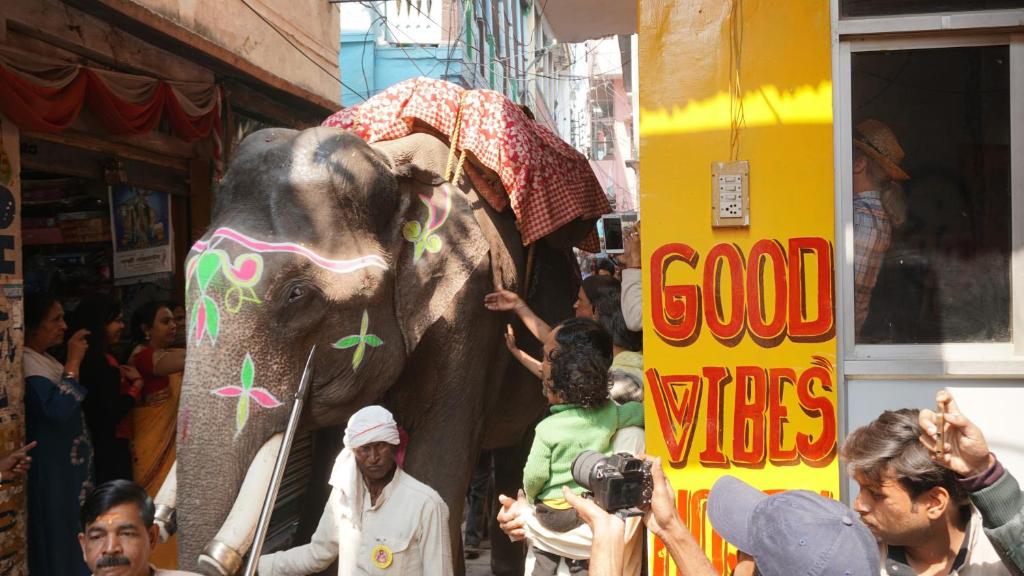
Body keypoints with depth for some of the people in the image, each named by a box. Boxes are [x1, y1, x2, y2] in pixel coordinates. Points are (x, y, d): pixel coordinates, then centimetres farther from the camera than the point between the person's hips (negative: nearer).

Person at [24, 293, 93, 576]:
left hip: (69, 462, 10)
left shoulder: (46, 359, 12)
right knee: (57, 534, 1)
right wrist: (73, 362, -25)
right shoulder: (27, 364, -19)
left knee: (73, 532, 17)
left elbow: (71, 404, 19)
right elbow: (58, 409, -31)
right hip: (50, 467, -10)